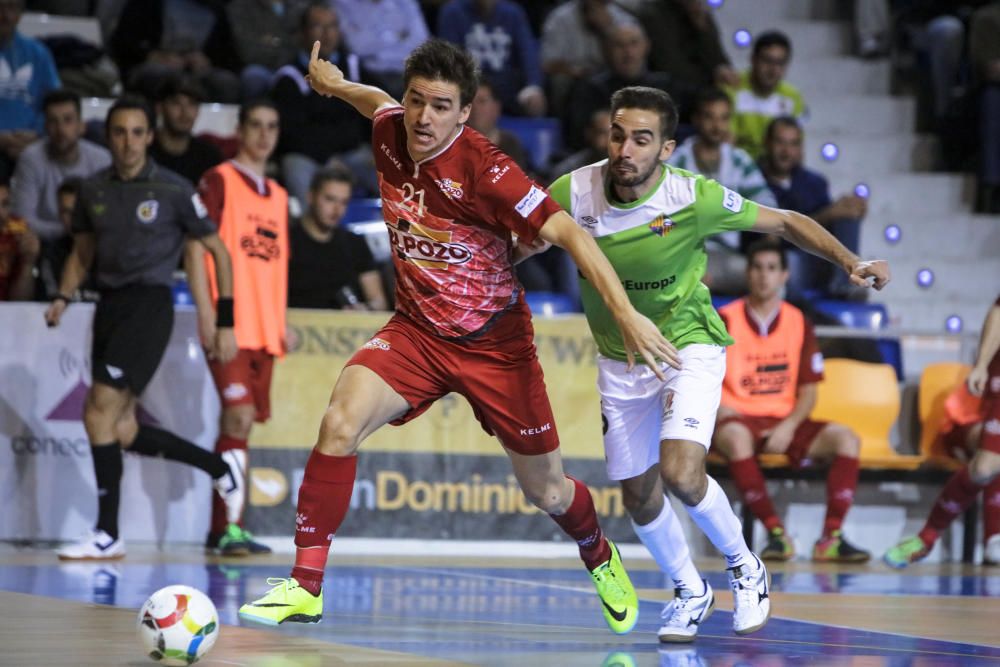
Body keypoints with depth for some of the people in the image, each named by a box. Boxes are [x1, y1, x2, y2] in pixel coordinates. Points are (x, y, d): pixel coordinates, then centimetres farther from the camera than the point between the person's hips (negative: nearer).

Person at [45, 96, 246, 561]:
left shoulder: (173, 190, -5)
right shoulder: (93, 190, 9)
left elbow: (217, 251, 2)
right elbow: (82, 253, 22)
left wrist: (225, 322, -2)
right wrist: (63, 297, 4)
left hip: (149, 304, -6)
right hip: (109, 305, 6)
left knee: (99, 412, -17)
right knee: (122, 431, 5)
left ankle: (108, 535, -10)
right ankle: (220, 468, 27)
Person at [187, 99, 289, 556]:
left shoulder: (278, 196, 20)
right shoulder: (219, 181, -1)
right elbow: (195, 246, -7)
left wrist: (283, 322, 16)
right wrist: (206, 311, -15)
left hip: (265, 329, 7)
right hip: (229, 325, -7)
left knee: (240, 422, 7)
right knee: (239, 416, -17)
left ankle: (220, 529, 11)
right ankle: (229, 527, -18)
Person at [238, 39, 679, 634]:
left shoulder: (484, 169, -25)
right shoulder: (391, 133, -8)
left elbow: (568, 232, -29)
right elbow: (381, 103, 18)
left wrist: (626, 313, -39)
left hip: (495, 342, -3)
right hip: (416, 331, 4)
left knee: (547, 492, 9)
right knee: (341, 422, -24)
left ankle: (600, 556, 45)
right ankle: (305, 588, -18)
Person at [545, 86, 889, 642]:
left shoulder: (696, 198, -24)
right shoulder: (573, 193, -20)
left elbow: (784, 222, -10)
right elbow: (518, 246, -2)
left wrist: (852, 262, -21)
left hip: (689, 345, -3)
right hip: (620, 361, 4)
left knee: (681, 474, -23)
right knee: (639, 496, 9)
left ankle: (745, 569, 7)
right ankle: (690, 593, 37)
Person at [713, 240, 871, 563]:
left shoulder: (799, 324, 9)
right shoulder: (724, 321, 1)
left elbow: (808, 392, 8)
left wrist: (789, 427, -10)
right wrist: (726, 416, -19)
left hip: (785, 424, 4)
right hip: (739, 419, -4)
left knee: (845, 438, -20)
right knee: (735, 438, -39)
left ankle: (831, 538, -26)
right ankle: (776, 533, -33)